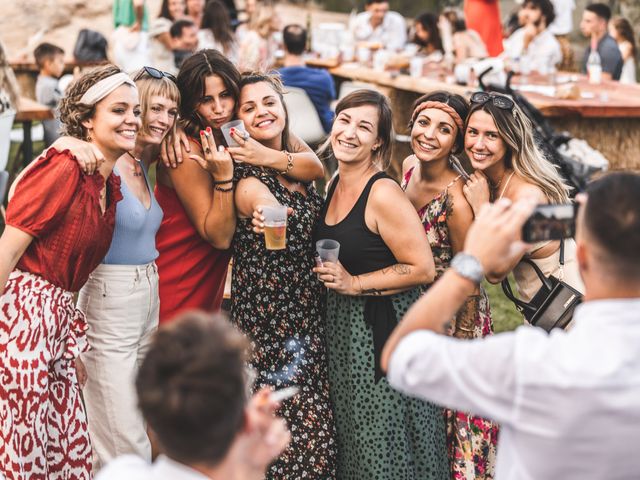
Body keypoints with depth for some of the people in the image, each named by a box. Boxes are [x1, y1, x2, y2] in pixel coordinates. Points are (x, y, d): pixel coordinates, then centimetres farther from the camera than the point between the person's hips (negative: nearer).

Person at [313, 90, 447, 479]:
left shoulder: (383, 194, -18)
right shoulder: (335, 186, 7)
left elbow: (424, 269, -19)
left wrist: (354, 284, -19)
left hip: (383, 329, -8)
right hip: (342, 329, 8)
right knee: (352, 442, 18)